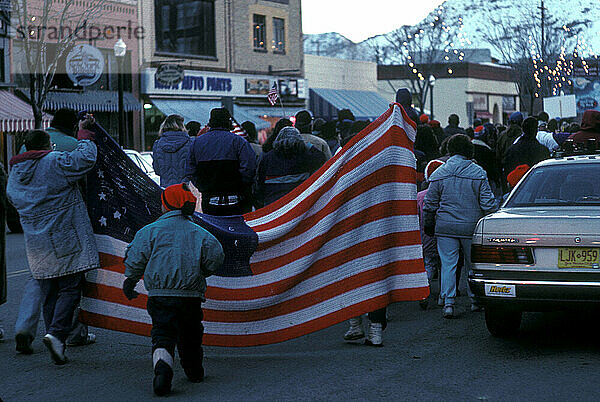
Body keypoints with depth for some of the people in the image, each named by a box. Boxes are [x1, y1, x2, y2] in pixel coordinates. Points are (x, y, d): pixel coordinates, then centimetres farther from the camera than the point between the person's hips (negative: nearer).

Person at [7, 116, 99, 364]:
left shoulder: (14, 174, 12)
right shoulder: (55, 162, -9)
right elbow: (86, 159, -15)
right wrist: (84, 134, 0)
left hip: (37, 247, 6)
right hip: (66, 240, -6)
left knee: (49, 294, 12)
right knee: (70, 290, -3)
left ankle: (55, 340, 11)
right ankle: (57, 333, -20)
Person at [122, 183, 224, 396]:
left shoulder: (151, 230, 2)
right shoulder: (199, 233, 8)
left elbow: (136, 258, -2)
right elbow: (216, 255, 1)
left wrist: (130, 281, 14)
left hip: (160, 296, -2)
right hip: (191, 295, 2)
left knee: (163, 333, -7)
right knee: (190, 333, 21)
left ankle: (162, 367, -33)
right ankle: (194, 370, 33)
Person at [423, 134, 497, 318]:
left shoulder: (438, 174, 1)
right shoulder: (478, 172, -4)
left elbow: (430, 204, 5)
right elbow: (487, 203, -6)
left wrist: (429, 225, 16)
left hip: (445, 227, 0)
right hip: (471, 226, 0)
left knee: (448, 264, 2)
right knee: (473, 264, 13)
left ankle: (448, 303, -5)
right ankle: (476, 300, 23)